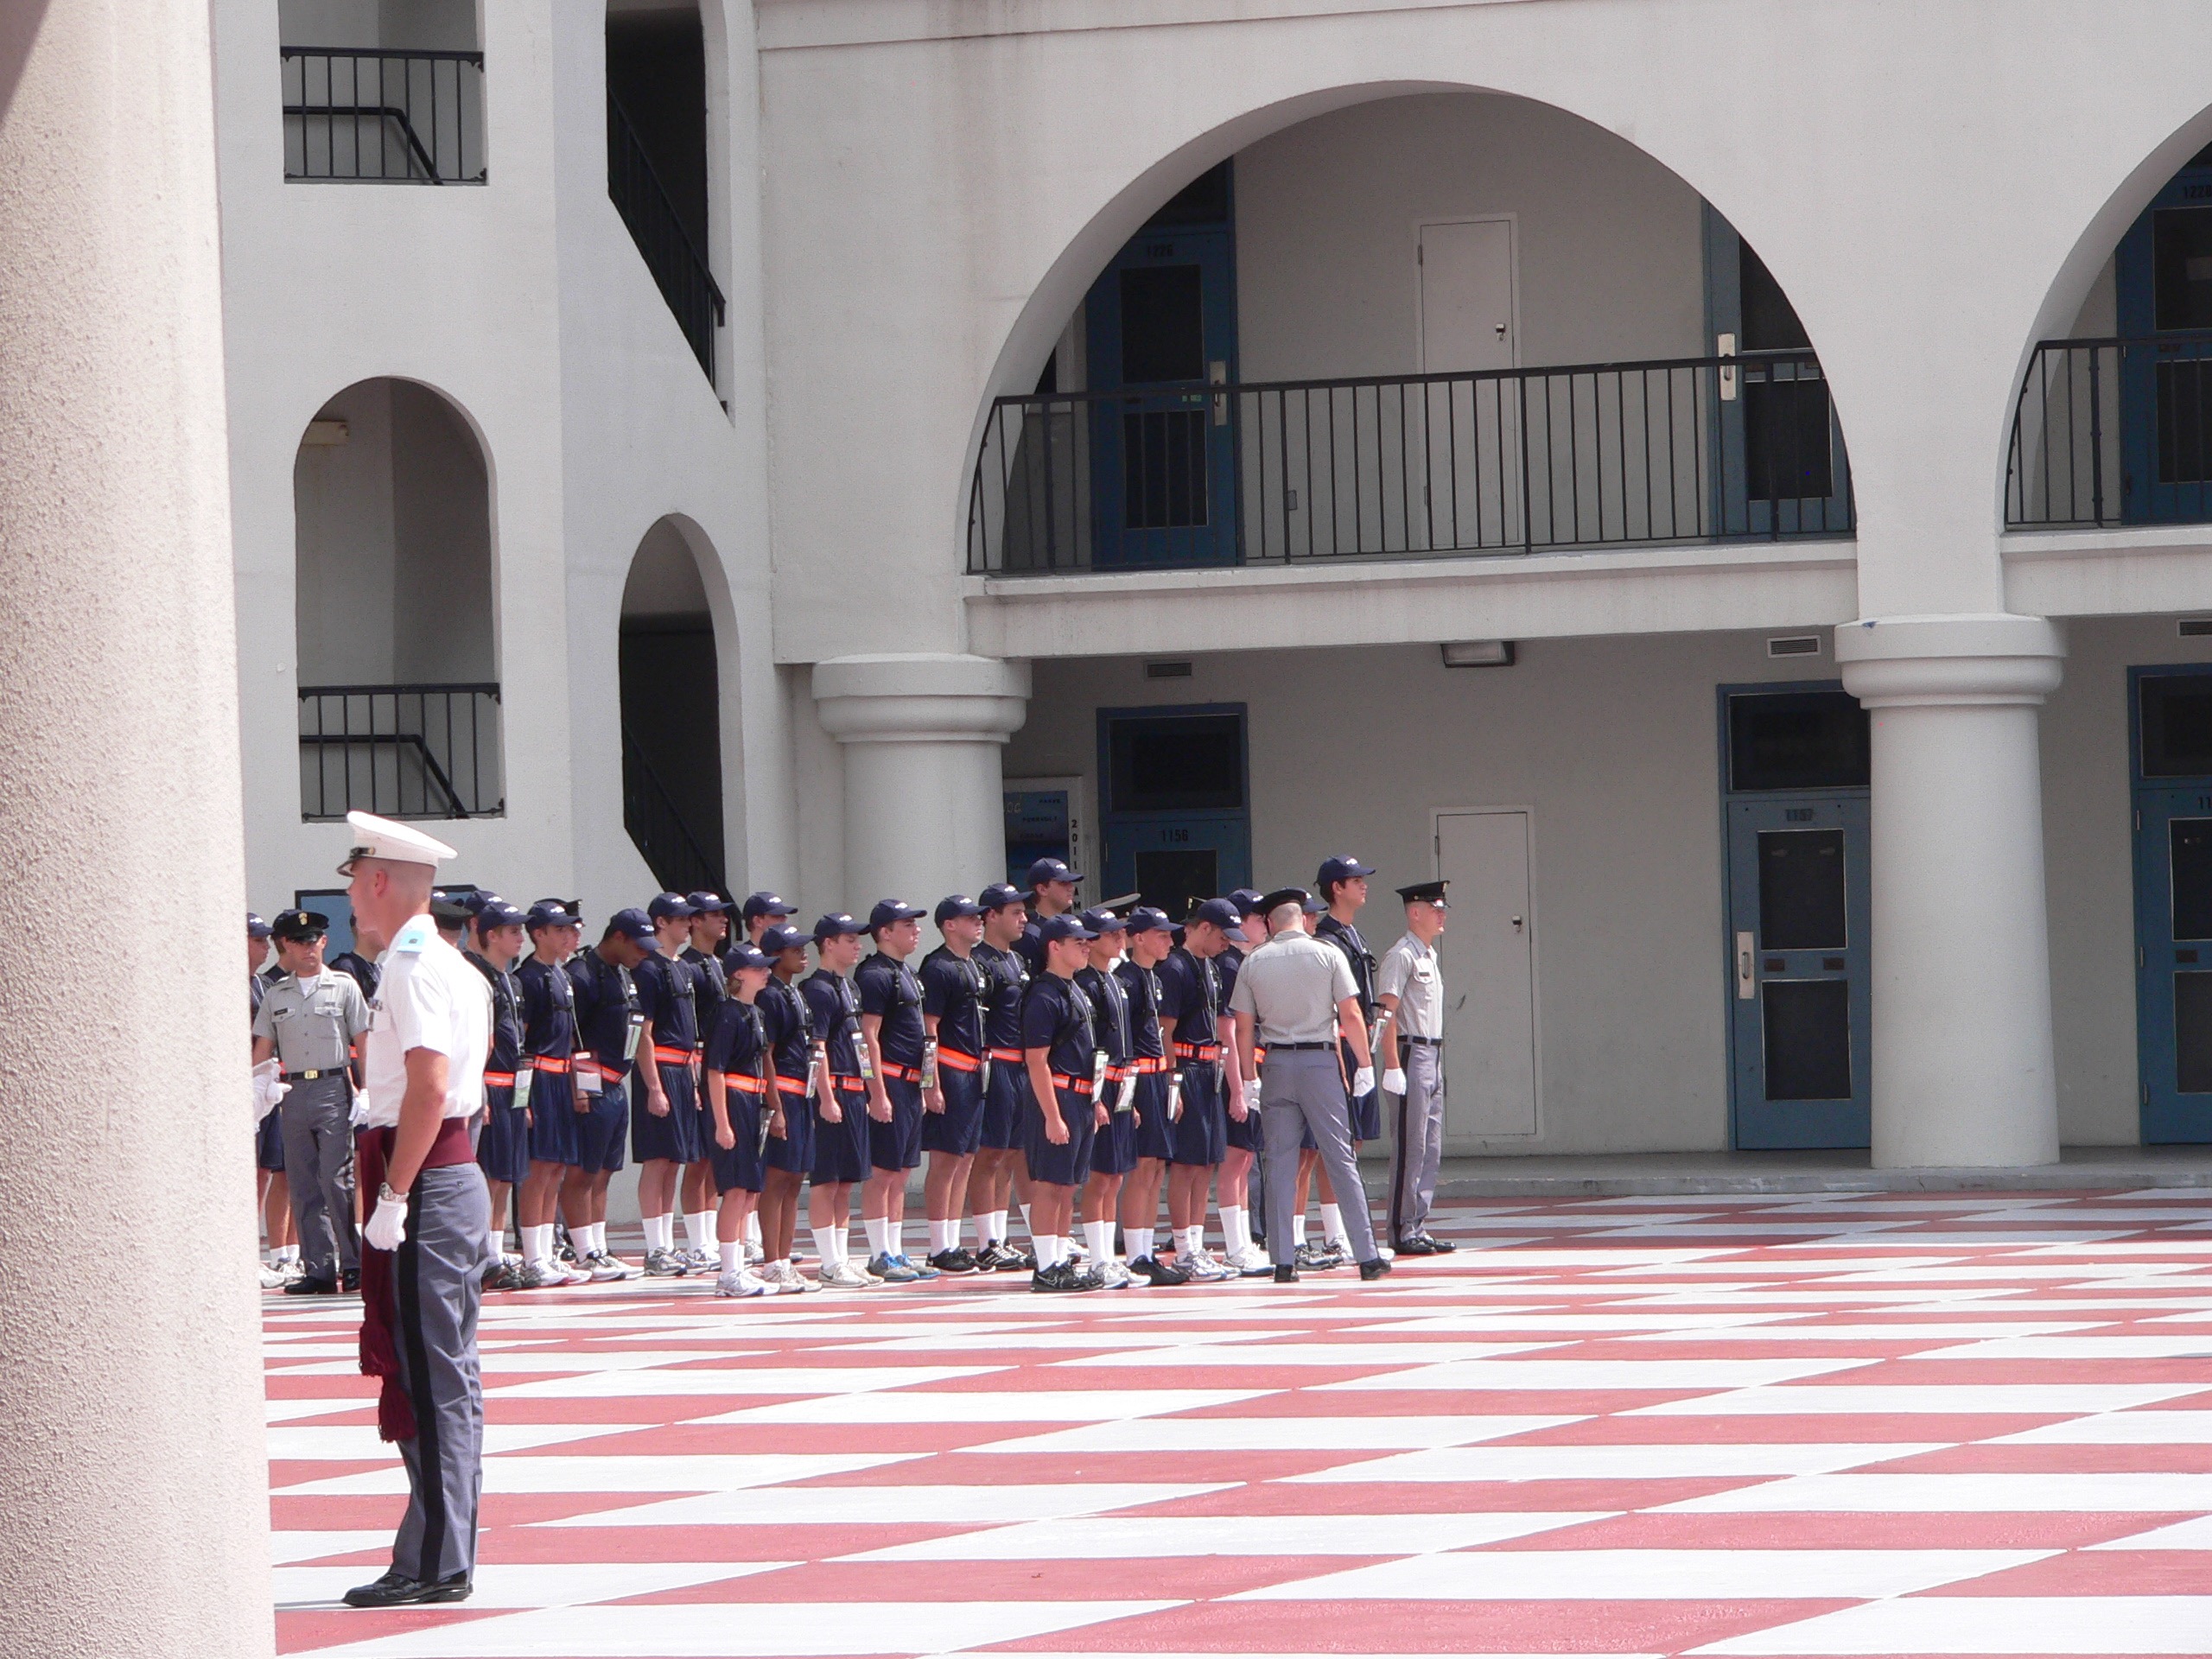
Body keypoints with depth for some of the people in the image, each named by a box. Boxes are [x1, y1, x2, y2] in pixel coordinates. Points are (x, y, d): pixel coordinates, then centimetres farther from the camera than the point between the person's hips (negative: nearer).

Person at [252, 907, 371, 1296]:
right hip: (294, 1090, 4)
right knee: (303, 1186, 3)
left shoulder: (343, 987, 4)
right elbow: (262, 1050, 13)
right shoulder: (276, 996, 13)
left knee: (336, 1179, -11)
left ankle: (352, 1264, -2)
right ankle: (318, 1269, 6)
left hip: (334, 1088, -4)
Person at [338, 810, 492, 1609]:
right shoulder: (450, 964, 16)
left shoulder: (413, 965, -14)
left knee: (428, 1377, -7)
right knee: (447, 1376, 12)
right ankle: (446, 1557, 16)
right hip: (455, 1176, 10)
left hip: (426, 1184, -10)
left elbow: (428, 1088, -23)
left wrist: (393, 1196, -22)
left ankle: (433, 1563, -5)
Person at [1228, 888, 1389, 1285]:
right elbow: (1351, 1015, -5)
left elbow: (1243, 1028, 5)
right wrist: (1364, 1064, 3)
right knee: (1340, 1159, 1)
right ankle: (1367, 1256, 0)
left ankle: (1283, 1262, 1)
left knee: (1280, 1163, 5)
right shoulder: (1327, 954, -2)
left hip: (1276, 1063, 1)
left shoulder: (1254, 962, 3)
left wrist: (1249, 1079, 13)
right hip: (1320, 1062, -1)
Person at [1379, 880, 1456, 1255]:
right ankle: (1402, 1231, -5)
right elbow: (1386, 1013, -17)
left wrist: (1436, 1059, 19)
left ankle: (1418, 1227, 12)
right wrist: (1393, 1067, -22)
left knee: (1431, 1149, 9)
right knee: (1411, 1147, -8)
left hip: (1433, 1056, 9)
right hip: (1412, 1055, -9)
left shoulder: (1430, 956, 18)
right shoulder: (1401, 956, -11)